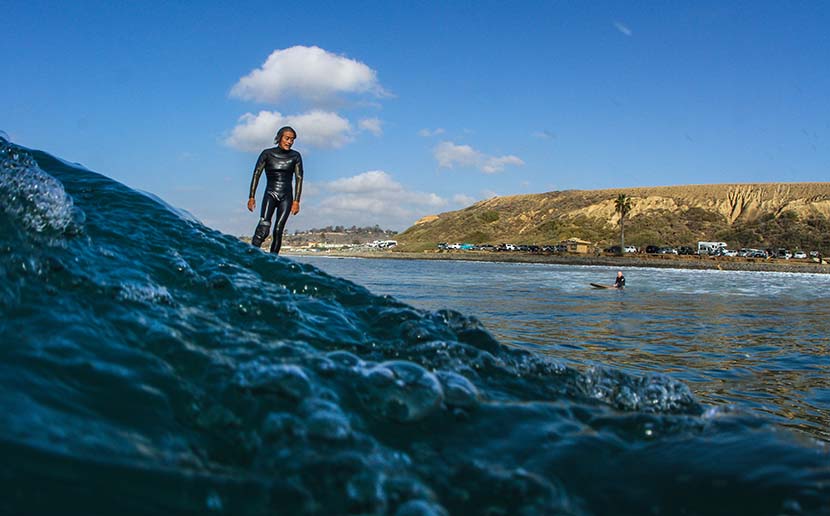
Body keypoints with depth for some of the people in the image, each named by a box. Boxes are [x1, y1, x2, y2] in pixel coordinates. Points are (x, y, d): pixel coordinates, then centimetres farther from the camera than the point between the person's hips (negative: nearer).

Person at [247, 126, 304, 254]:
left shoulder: (295, 156, 6)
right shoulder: (267, 154, 2)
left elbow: (299, 178, 4)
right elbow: (256, 175, 4)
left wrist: (296, 201, -4)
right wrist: (251, 197, -1)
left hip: (286, 197, 2)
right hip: (270, 194, -2)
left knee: (278, 231, -5)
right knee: (263, 228, -22)